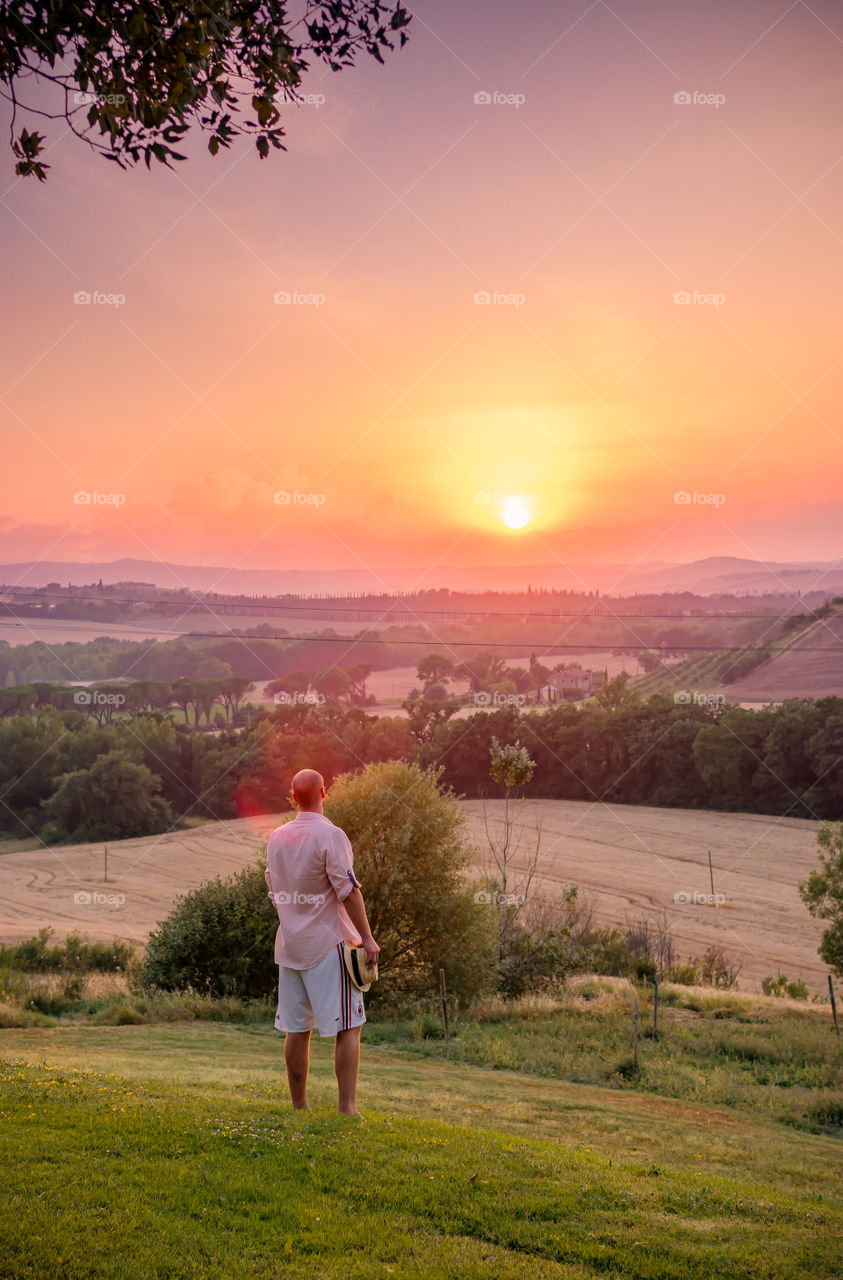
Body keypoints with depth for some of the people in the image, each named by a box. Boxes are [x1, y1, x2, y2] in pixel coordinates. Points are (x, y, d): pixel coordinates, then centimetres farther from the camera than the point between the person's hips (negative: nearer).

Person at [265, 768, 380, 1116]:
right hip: (328, 943, -7)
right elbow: (348, 891, -16)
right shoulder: (330, 835, -13)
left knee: (296, 1029, 11)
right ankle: (347, 1107, -7)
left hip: (289, 943, 7)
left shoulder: (276, 837, 9)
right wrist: (367, 938, -13)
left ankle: (299, 1107, 18)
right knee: (348, 1027, -3)